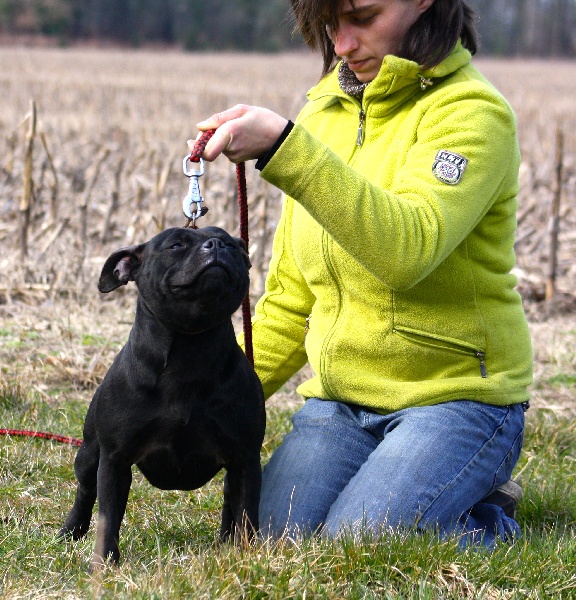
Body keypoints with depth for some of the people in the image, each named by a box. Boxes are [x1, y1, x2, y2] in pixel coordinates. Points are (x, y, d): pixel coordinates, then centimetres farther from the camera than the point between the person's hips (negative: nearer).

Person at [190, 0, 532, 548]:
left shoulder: (471, 111, -12)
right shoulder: (322, 113, 9)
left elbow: (407, 246, -32)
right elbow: (292, 296, 16)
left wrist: (283, 146, -37)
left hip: (455, 395, -6)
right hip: (339, 399, 6)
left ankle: (488, 520, 7)